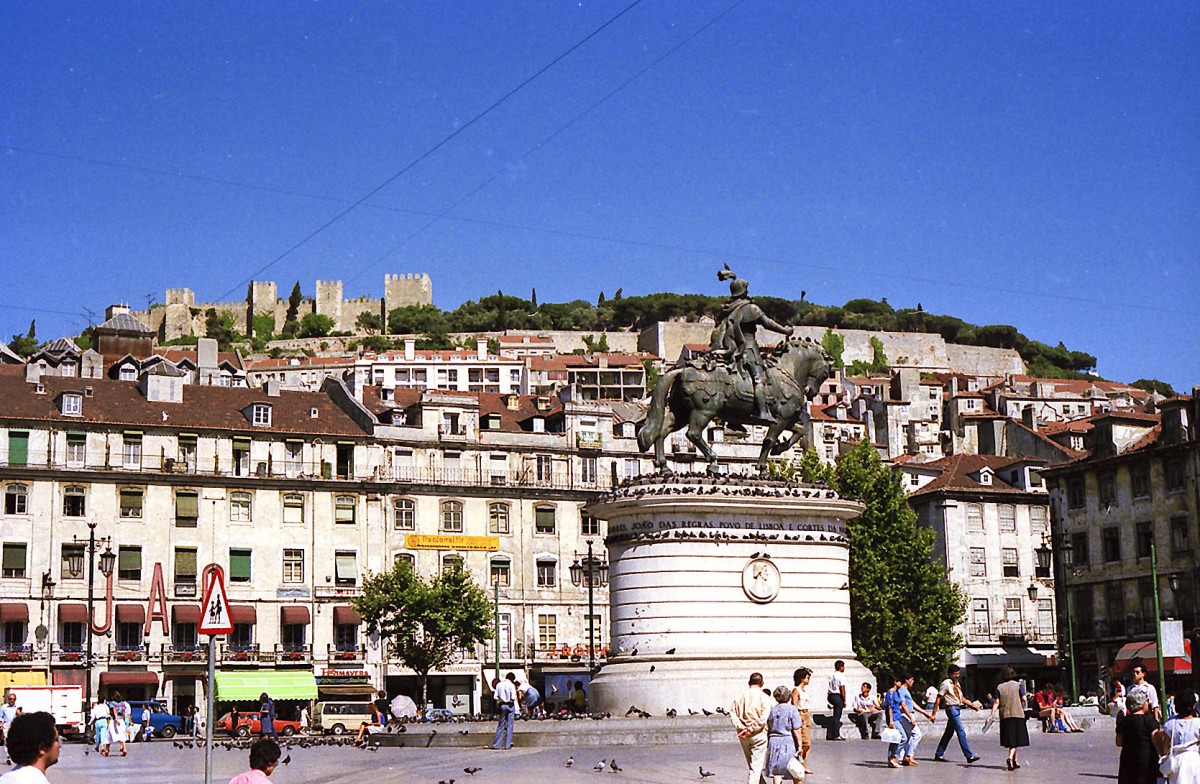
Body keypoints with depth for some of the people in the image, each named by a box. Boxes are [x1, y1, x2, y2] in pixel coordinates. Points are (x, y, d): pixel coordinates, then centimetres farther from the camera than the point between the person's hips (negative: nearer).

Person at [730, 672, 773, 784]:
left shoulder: (740, 696, 7)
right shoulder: (764, 697, -6)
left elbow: (732, 714, -1)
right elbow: (763, 718, -17)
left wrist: (741, 728, -9)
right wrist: (751, 729, -13)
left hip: (743, 737, 5)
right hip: (758, 734, -5)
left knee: (752, 765, 18)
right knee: (756, 767, -3)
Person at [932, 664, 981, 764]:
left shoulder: (957, 684, 16)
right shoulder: (946, 684, -9)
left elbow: (961, 698, 23)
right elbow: (938, 699, -10)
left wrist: (972, 705, 9)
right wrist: (934, 714, -13)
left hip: (957, 709, 9)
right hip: (951, 709, -9)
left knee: (949, 732, 12)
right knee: (961, 732, -10)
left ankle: (939, 755, 19)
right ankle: (969, 756, -10)